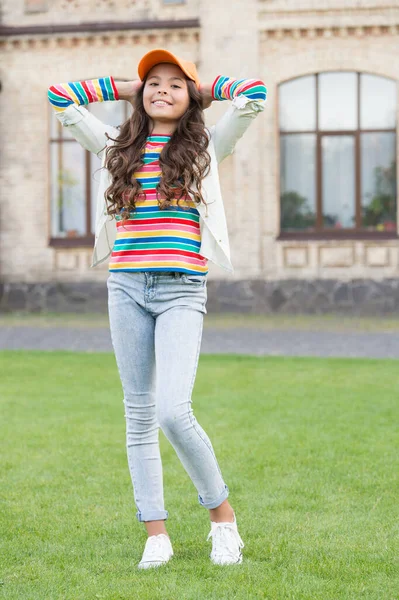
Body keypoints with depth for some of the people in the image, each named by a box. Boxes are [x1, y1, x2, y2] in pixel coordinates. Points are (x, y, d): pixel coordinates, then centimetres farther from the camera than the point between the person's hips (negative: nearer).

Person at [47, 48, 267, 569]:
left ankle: (222, 516, 1)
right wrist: (124, 88, 18)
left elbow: (255, 95, -4)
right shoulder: (118, 147, 13)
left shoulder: (206, 147, 6)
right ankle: (156, 535, 11)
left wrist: (204, 89, 11)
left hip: (181, 291, -4)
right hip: (126, 288, 4)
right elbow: (60, 97, 14)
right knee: (139, 414, 5)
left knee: (173, 411, -17)